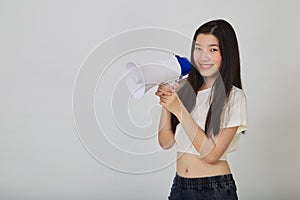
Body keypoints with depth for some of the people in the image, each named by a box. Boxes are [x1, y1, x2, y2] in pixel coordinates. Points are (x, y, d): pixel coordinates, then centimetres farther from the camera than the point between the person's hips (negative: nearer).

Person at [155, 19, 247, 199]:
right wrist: (166, 104, -13)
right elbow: (166, 143, 0)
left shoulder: (234, 97, -12)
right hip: (179, 185, 4)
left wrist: (179, 110, -20)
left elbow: (211, 154, -17)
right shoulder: (183, 90, 2)